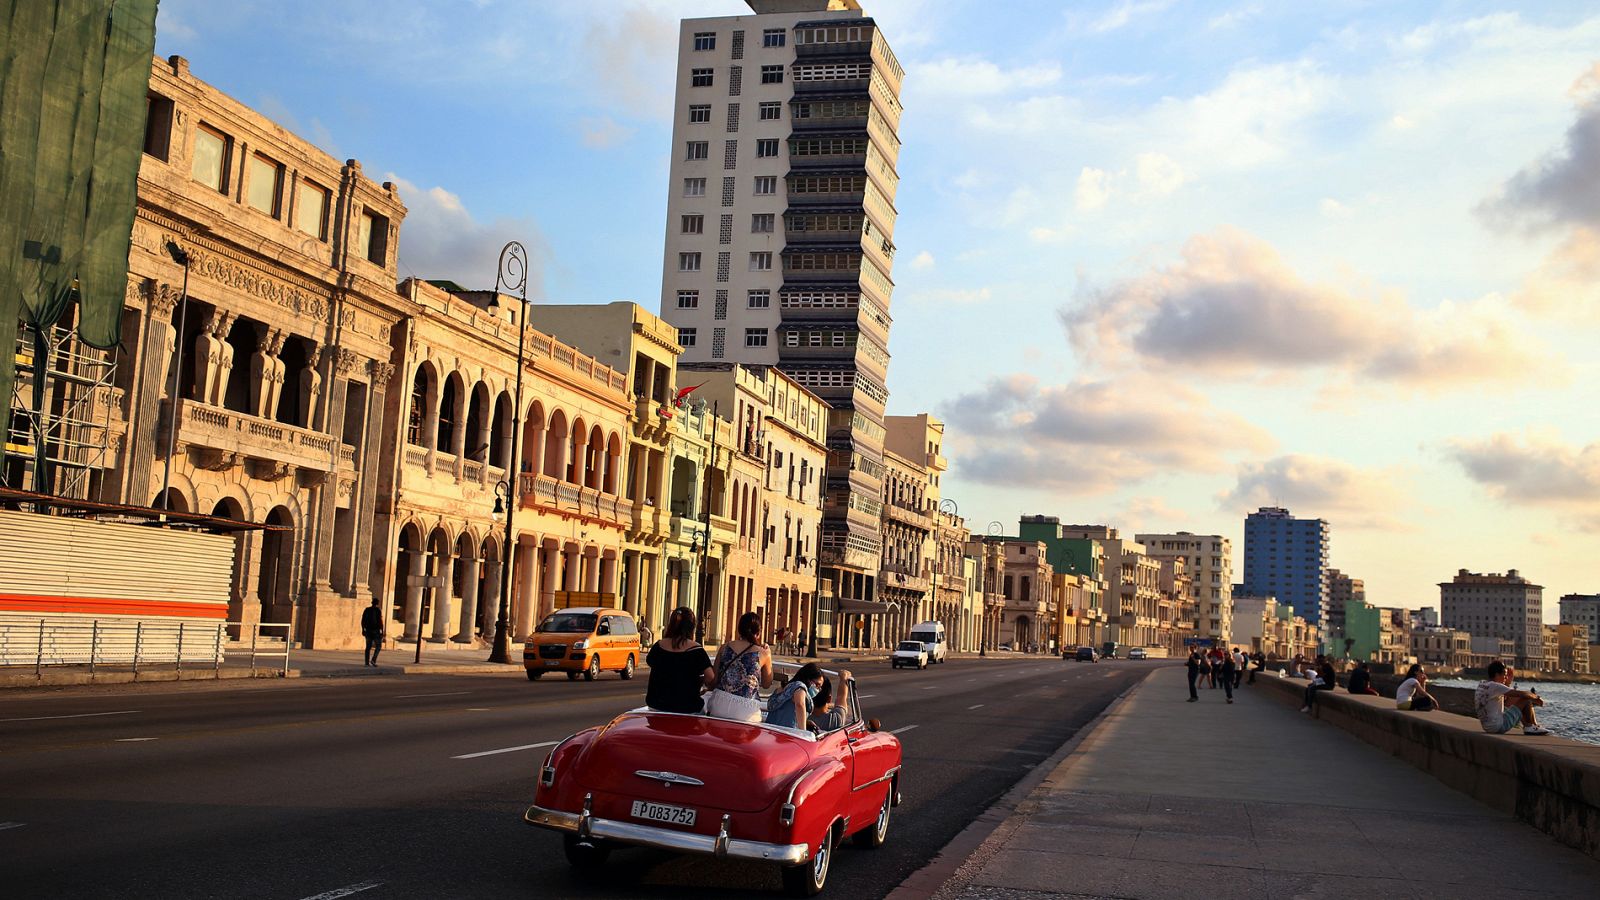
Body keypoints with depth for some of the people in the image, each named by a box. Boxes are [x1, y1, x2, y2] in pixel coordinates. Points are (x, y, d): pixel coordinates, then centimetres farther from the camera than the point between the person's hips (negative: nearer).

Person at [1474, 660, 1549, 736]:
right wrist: (1537, 697, 0)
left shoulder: (1482, 685, 11)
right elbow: (1521, 694, -16)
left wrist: (1508, 683, 16)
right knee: (1526, 701, -4)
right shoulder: (1495, 686, -16)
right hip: (1498, 727, -10)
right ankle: (1533, 727, 12)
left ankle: (1527, 726, 22)